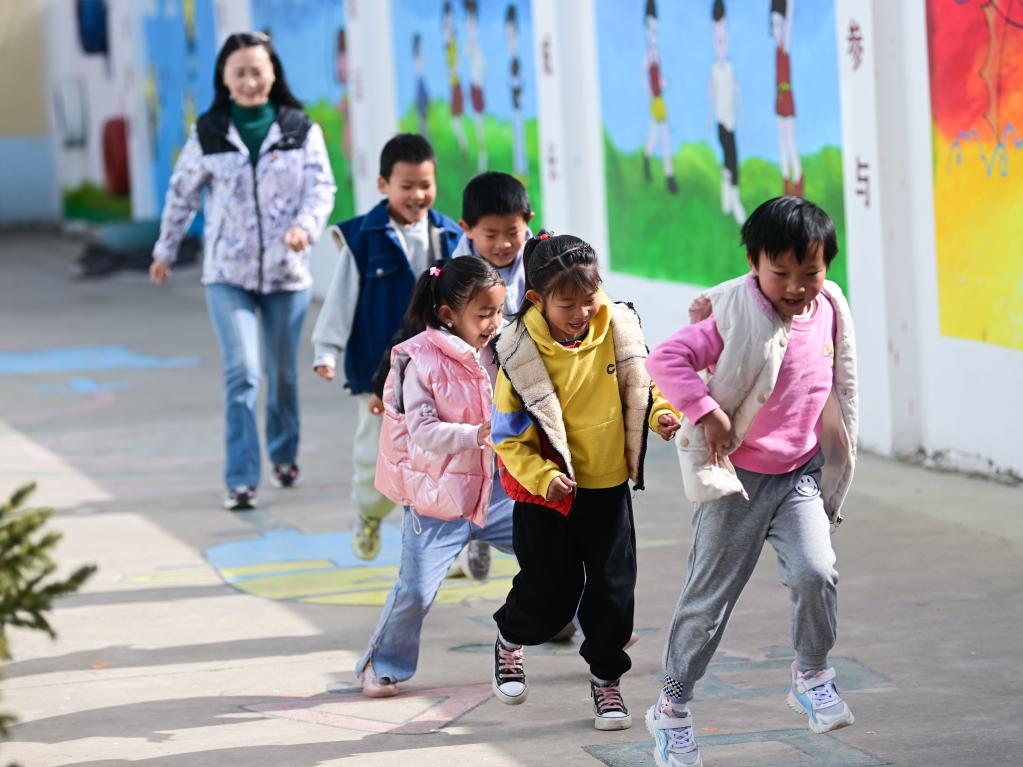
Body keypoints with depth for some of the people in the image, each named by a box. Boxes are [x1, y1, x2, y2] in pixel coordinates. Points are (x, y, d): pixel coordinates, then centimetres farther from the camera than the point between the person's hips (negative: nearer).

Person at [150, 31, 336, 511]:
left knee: (282, 371, 13)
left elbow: (322, 186, -5)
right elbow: (182, 193, 10)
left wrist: (305, 226, -24)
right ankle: (241, 480, -12)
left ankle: (283, 454, 38)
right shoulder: (208, 133, 0)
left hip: (286, 272, 1)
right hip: (228, 274, -1)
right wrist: (165, 251, 17)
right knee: (242, 373, -13)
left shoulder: (300, 130, 0)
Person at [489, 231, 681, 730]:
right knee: (551, 593, 4)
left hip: (609, 484, 3)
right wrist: (543, 477, -25)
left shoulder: (619, 329, -9)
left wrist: (661, 413, -11)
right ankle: (510, 639, 36)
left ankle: (606, 678, 22)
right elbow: (508, 436, -13)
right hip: (548, 490, -3)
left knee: (614, 586, 3)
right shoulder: (521, 353, -19)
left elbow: (641, 385, 9)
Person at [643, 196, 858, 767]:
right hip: (738, 479, -4)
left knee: (816, 572, -18)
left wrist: (836, 461, 17)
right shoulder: (734, 317, -15)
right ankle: (673, 708, 19)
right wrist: (706, 412, -26)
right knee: (710, 595, 3)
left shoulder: (829, 310, 1)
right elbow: (666, 360, -20)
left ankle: (813, 676, 5)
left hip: (800, 474, 4)